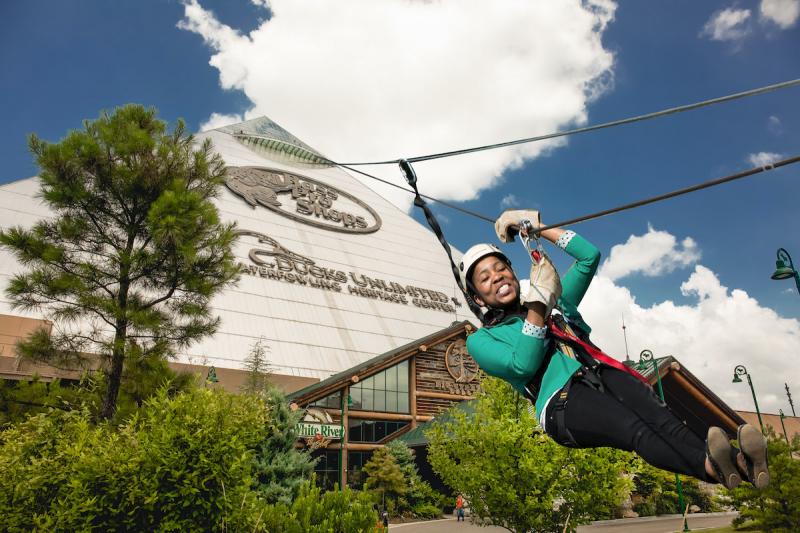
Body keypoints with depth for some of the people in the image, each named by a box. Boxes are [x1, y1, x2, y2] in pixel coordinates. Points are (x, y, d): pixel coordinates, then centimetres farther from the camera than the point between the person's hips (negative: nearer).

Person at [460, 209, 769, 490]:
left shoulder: (557, 302, 30)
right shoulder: (480, 340, 14)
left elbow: (590, 255, 27)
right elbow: (524, 364, -5)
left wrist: (538, 224, 27)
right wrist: (538, 300, -9)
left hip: (603, 373, 5)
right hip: (562, 401, -5)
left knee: (662, 421, -28)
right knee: (636, 430, -35)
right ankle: (711, 468, -57)